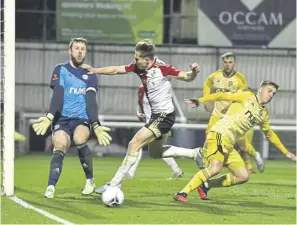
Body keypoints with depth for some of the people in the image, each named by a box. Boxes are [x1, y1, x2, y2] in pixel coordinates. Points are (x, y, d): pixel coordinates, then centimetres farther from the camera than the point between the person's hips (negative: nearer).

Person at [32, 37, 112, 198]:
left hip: (82, 118, 1)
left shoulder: (90, 76, 10)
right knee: (60, 146, -27)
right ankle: (51, 187, -31)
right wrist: (49, 118, -25)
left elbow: (91, 101, -1)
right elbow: (57, 96, -8)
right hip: (62, 118, -1)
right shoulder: (60, 70, 4)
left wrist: (95, 126, -16)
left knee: (79, 139, -30)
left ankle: (90, 180, -12)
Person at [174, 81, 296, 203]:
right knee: (215, 168, -28)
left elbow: (269, 134, 35)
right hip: (219, 134, -8)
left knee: (243, 176, 3)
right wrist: (200, 101, -18)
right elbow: (223, 96, -7)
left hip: (229, 145, 8)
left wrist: (286, 152, 38)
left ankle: (206, 185, 9)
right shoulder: (247, 97, 1)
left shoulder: (263, 114, 21)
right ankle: (182, 193, -26)